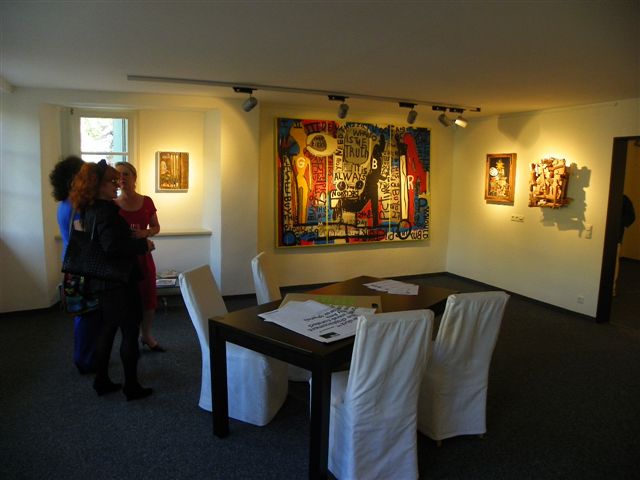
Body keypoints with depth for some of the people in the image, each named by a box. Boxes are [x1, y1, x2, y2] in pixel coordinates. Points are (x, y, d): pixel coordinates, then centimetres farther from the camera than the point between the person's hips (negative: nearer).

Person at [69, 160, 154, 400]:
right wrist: (143, 244, -21)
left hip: (102, 281, 9)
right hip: (119, 281, -9)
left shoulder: (88, 210, 8)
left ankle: (101, 381, 28)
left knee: (107, 329, 18)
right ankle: (131, 386, 11)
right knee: (130, 331, 1)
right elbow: (113, 247, -31)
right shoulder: (105, 212, -21)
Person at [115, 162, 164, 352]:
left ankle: (146, 335, 33)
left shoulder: (146, 202, 1)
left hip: (143, 256, 3)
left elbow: (156, 227, 8)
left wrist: (145, 233, -12)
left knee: (149, 298, 10)